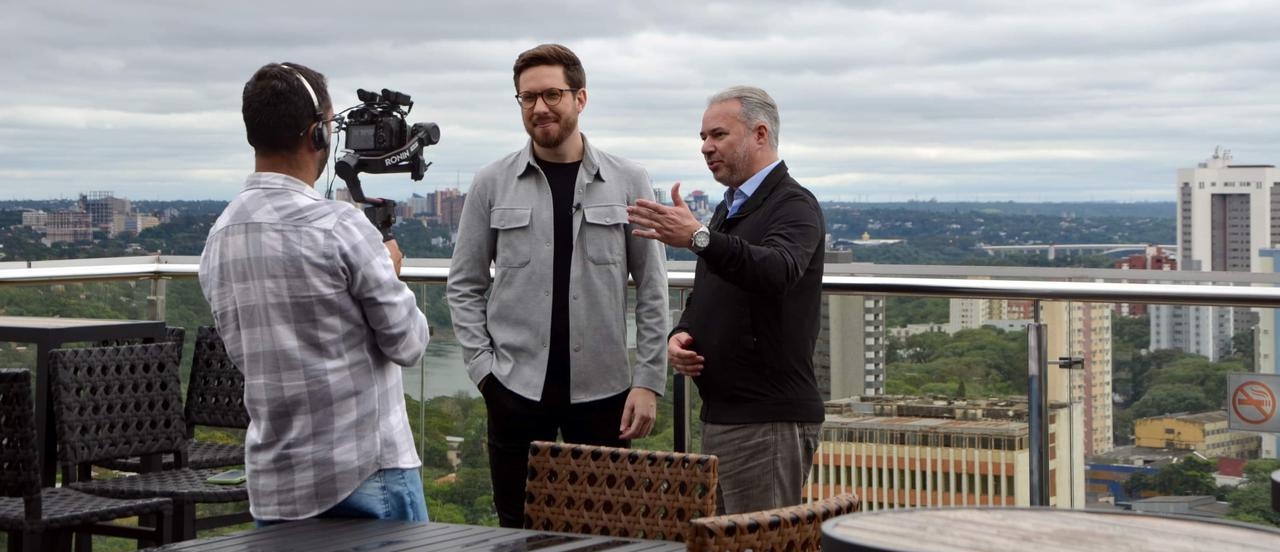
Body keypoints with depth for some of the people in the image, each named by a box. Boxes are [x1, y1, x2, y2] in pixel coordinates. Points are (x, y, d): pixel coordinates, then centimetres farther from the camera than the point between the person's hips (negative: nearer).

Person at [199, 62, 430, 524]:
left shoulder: (217, 238, 7)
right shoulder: (339, 227, -14)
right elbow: (409, 343, -7)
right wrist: (390, 271, 12)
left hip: (273, 482, 6)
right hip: (367, 473, -6)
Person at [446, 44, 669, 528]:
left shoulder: (628, 184, 2)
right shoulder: (492, 184, 3)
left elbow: (652, 290, 3)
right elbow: (464, 285, 7)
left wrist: (648, 380, -3)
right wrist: (482, 365, -3)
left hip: (603, 389, 0)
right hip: (517, 390, 0)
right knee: (520, 528, 6)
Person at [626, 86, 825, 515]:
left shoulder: (793, 205, -10)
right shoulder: (728, 208, 20)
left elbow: (777, 272, -31)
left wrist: (699, 238, -44)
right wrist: (680, 335, 4)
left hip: (768, 421, -9)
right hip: (720, 415, 9)